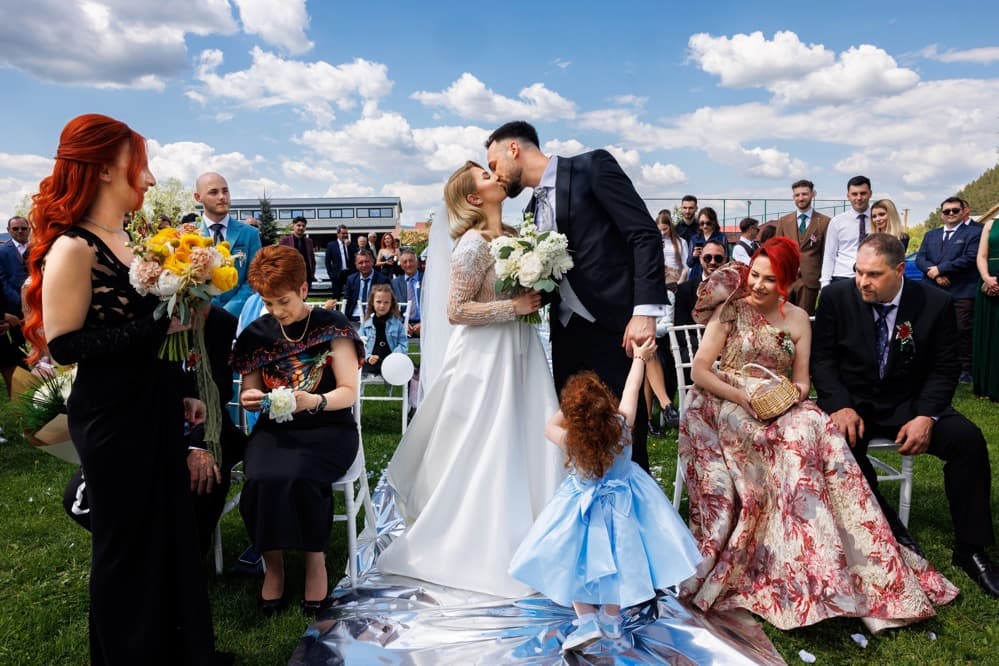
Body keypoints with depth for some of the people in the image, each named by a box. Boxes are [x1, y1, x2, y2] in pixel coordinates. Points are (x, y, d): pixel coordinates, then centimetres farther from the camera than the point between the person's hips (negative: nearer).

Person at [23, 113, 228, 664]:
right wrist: (159, 325, -24)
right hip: (112, 421, -8)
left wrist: (180, 394, 17)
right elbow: (65, 344, -23)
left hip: (153, 411, 8)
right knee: (127, 544, 8)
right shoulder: (73, 248, -17)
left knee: (171, 531, 17)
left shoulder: (129, 241, 8)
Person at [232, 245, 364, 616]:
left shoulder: (332, 326, -4)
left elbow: (349, 392, -7)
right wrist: (249, 399, -11)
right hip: (275, 429, 3)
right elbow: (248, 394, 14)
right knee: (262, 480, -29)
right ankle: (273, 564, -5)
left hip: (327, 428, -3)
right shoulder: (256, 334, 7)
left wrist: (314, 401, -26)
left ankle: (315, 560, -9)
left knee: (299, 477, -33)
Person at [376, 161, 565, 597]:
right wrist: (515, 307, -18)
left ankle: (524, 538, 25)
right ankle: (476, 547, 19)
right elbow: (457, 310, -17)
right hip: (487, 356, -8)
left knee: (524, 447, 10)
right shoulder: (474, 242, -13)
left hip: (518, 352, 8)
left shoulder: (512, 236, 11)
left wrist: (537, 298, 2)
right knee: (484, 455, 2)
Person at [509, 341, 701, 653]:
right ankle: (611, 621, 34)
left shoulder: (570, 441, -29)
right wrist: (639, 357, 8)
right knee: (615, 557, 20)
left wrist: (569, 406, -5)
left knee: (574, 561, 15)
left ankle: (587, 621, 13)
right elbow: (632, 388, -7)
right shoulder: (622, 425, -25)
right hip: (621, 503, 4)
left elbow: (550, 427, -4)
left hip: (584, 506, -3)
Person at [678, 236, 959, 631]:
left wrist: (794, 393, -12)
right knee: (796, 438, -32)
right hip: (728, 406, -3)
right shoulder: (730, 311, 1)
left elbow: (802, 381, 12)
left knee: (819, 432, -29)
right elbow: (700, 372, -4)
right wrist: (741, 395, -18)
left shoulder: (797, 319, 12)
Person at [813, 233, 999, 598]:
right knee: (841, 440, -32)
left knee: (968, 438, -22)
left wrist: (925, 416, -19)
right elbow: (822, 359, -5)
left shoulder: (935, 303, -8)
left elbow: (944, 369, -3)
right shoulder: (836, 297, -8)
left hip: (909, 403, 1)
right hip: (851, 401, -1)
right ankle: (888, 529, -9)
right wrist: (840, 406, -21)